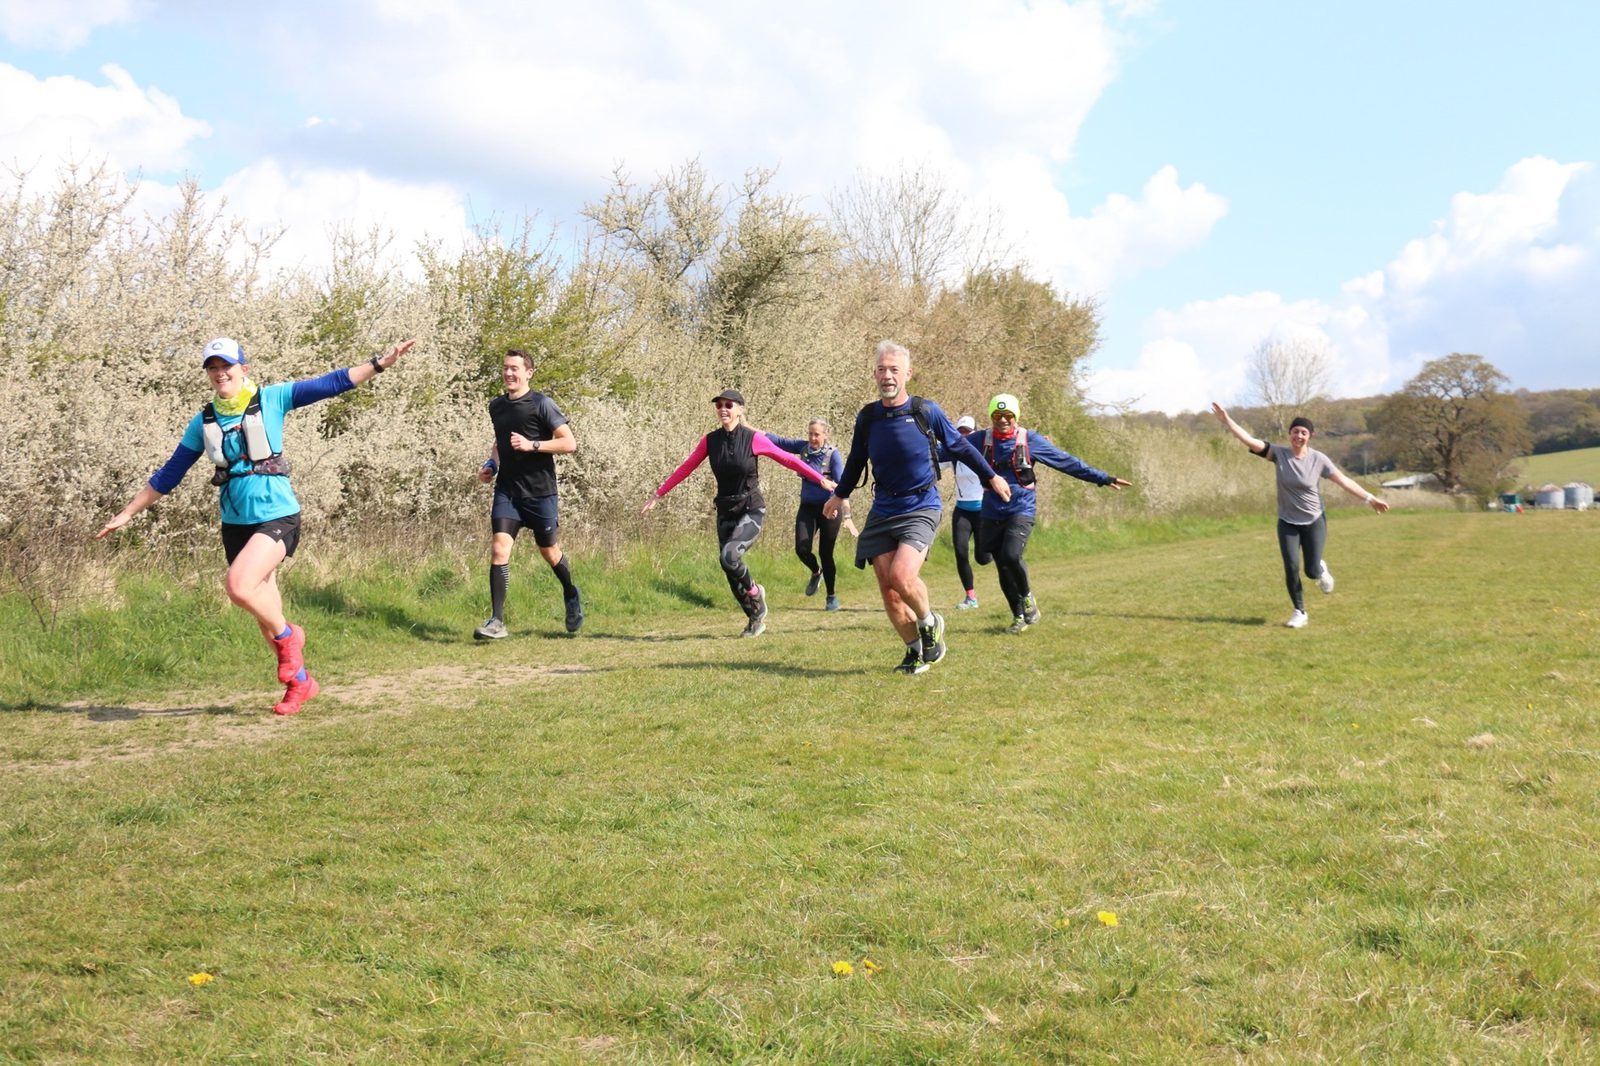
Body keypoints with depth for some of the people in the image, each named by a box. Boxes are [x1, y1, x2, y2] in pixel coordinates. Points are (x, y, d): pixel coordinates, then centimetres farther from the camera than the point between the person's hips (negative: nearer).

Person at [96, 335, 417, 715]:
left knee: (238, 586, -25)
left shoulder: (272, 399, -3)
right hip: (235, 523, 5)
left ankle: (288, 637, 2)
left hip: (277, 515, -5)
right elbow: (168, 475, 14)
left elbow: (331, 384, -9)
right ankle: (300, 682, 26)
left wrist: (380, 363, -18)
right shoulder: (203, 421, 7)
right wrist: (127, 513, 15)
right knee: (263, 609, 9)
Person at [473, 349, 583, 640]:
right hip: (506, 491, 4)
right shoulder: (496, 406, 10)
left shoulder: (541, 404, -8)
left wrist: (531, 445, -20)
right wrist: (491, 463, 9)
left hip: (540, 492, -4)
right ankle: (497, 621, -13)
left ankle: (572, 597, 41)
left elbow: (569, 443, -12)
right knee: (499, 548, -13)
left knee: (549, 552, 12)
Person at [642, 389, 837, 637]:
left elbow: (788, 460, -5)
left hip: (752, 510, -5)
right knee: (730, 571, 4)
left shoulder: (753, 438, -10)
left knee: (729, 556, -27)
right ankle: (756, 618, 23)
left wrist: (821, 480, -6)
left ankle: (754, 592, 3)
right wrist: (657, 495, 7)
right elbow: (685, 468, 7)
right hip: (726, 512, 5)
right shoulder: (710, 440, 1)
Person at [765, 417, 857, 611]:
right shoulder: (803, 446, 1)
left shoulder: (833, 454, -13)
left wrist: (847, 515, -24)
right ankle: (816, 572, 25)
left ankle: (832, 597, 20)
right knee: (802, 549, -11)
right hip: (807, 507, 4)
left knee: (826, 554, 0)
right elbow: (779, 441, 8)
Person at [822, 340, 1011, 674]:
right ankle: (915, 651, 19)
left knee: (902, 576, -23)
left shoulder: (926, 411, -7)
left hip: (921, 508, -4)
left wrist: (992, 476, 15)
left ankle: (930, 623, 7)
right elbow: (856, 460, 19)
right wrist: (839, 495, 24)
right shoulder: (867, 417, 0)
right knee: (887, 590, 0)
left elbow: (958, 446, 7)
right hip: (882, 510, 4)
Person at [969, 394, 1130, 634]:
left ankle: (1027, 597, 4)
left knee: (1011, 555, -24)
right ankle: (1019, 617, 21)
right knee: (1003, 569, 4)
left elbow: (1067, 462, 3)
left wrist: (1103, 479, 2)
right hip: (992, 513, 2)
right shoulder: (981, 440, 2)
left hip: (1021, 510, -2)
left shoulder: (1030, 440, -1)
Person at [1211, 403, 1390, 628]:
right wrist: (1226, 421, -31)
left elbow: (1344, 481, -6)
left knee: (1311, 571, -3)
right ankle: (1300, 613, 10)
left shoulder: (1318, 459, -12)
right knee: (1291, 568, -8)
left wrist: (1370, 499, -7)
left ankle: (1321, 568, 37)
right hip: (1287, 522, 1)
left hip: (1314, 521, -1)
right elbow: (1250, 441, -20)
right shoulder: (1279, 453, -11)